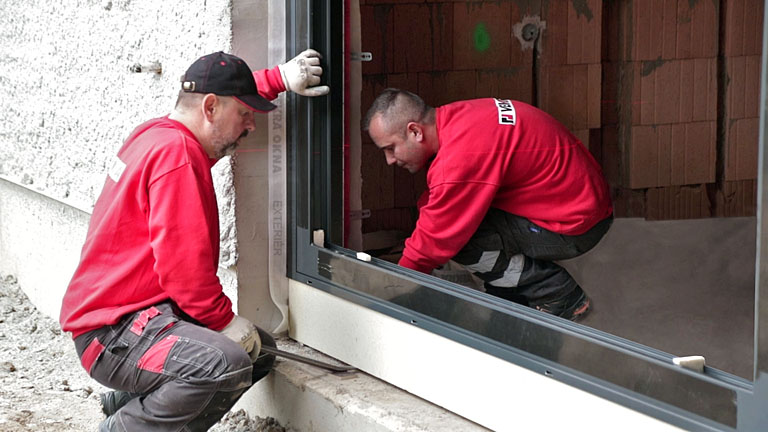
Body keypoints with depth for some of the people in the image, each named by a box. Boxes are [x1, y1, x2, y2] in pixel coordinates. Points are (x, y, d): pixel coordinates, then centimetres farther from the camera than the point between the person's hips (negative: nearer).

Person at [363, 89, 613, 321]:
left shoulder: (460, 159, -28)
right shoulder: (454, 118, 2)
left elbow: (435, 241, -19)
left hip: (578, 225, -10)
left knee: (460, 237, -20)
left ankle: (561, 297, -4)